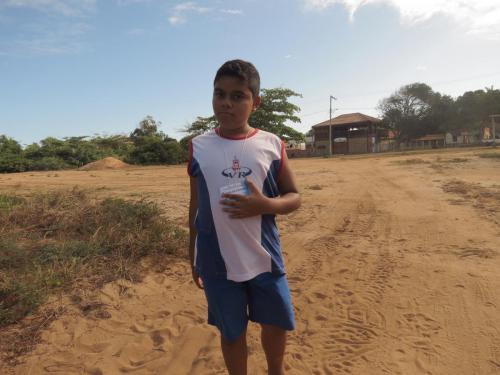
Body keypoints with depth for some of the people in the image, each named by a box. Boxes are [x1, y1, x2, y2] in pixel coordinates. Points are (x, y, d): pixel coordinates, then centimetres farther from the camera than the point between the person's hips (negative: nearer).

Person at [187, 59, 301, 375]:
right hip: (218, 262, 0)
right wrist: (193, 256, 10)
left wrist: (263, 205, -20)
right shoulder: (199, 147, -2)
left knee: (277, 325, 17)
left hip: (265, 258, 1)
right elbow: (196, 206, 6)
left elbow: (294, 198, 1)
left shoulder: (272, 145, -4)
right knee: (232, 332, 15)